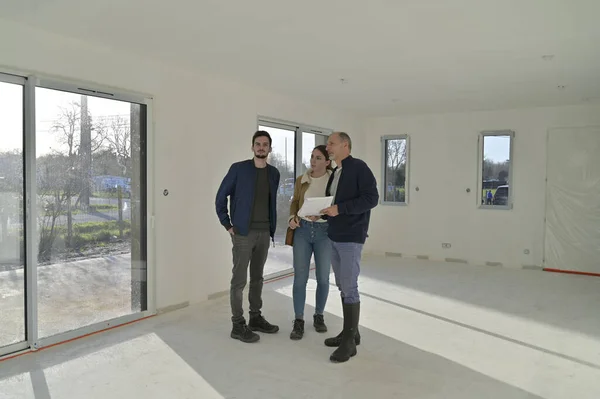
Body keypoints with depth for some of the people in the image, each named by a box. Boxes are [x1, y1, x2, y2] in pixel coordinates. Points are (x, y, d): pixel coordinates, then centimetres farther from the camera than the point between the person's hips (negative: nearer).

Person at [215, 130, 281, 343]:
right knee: (239, 279, -1)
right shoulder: (238, 168, -5)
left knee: (257, 277, 14)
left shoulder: (274, 173, 9)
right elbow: (220, 197, -2)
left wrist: (272, 227, 9)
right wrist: (227, 225, -5)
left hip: (264, 232, 5)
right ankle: (238, 325, 8)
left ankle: (256, 318, 25)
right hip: (243, 232, -5)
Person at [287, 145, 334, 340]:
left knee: (323, 278, 7)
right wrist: (292, 218, -4)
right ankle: (298, 321, 11)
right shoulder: (301, 180, 7)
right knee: (300, 277, 0)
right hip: (302, 230, 2)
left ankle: (319, 316, 27)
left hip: (324, 231, -2)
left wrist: (321, 215, -21)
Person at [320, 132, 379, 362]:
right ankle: (350, 332, 24)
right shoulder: (335, 174, 16)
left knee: (350, 288, -5)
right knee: (343, 287, 13)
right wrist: (321, 212, 3)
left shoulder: (359, 167, -9)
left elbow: (372, 198, -18)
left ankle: (349, 341, 4)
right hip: (334, 237, 9)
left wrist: (339, 209, -22)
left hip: (351, 237, -8)